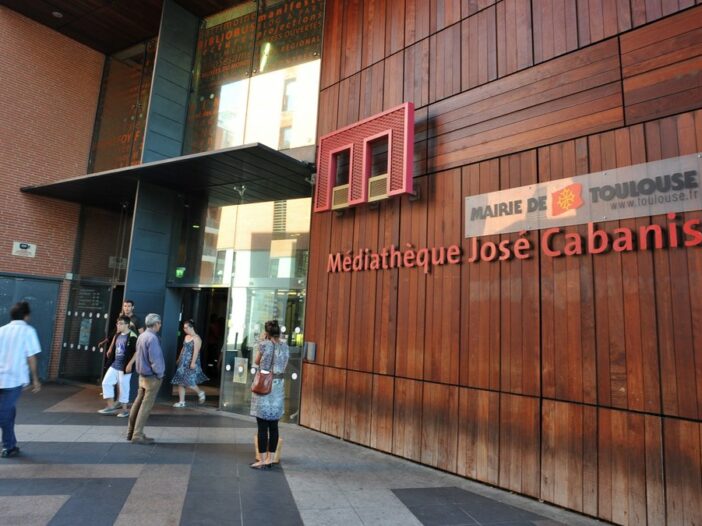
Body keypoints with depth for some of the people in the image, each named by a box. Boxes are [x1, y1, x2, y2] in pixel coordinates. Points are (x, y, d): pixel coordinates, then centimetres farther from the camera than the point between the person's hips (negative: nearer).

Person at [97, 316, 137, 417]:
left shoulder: (132, 336, -17)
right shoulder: (118, 335, 9)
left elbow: (137, 352, -19)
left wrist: (130, 364, -21)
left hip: (124, 367, -8)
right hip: (115, 365, 9)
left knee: (123, 387, 1)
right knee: (106, 382, 7)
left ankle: (124, 410, 15)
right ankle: (111, 407, 17)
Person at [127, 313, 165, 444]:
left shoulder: (141, 336, 6)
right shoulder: (152, 338, -22)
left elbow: (139, 355, 12)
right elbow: (154, 359, -24)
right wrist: (160, 374, -10)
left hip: (142, 374, 9)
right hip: (152, 376, -9)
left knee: (138, 403, 16)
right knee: (146, 406, -2)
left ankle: (131, 431, 25)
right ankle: (137, 435, 2)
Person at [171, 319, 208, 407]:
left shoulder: (196, 338, -13)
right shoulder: (186, 337, 12)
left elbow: (196, 351, -20)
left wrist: (193, 362, -26)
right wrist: (179, 359, 23)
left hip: (191, 364, -8)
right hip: (183, 363, 8)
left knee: (188, 382, -9)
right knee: (180, 382, 6)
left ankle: (200, 393, 16)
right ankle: (181, 402, 14)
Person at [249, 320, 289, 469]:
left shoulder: (264, 344, -9)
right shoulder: (284, 346, 5)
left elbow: (256, 362, 6)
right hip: (279, 386, 5)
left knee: (262, 425, 2)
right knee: (274, 425, 11)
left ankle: (262, 460, 8)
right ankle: (270, 458, 19)